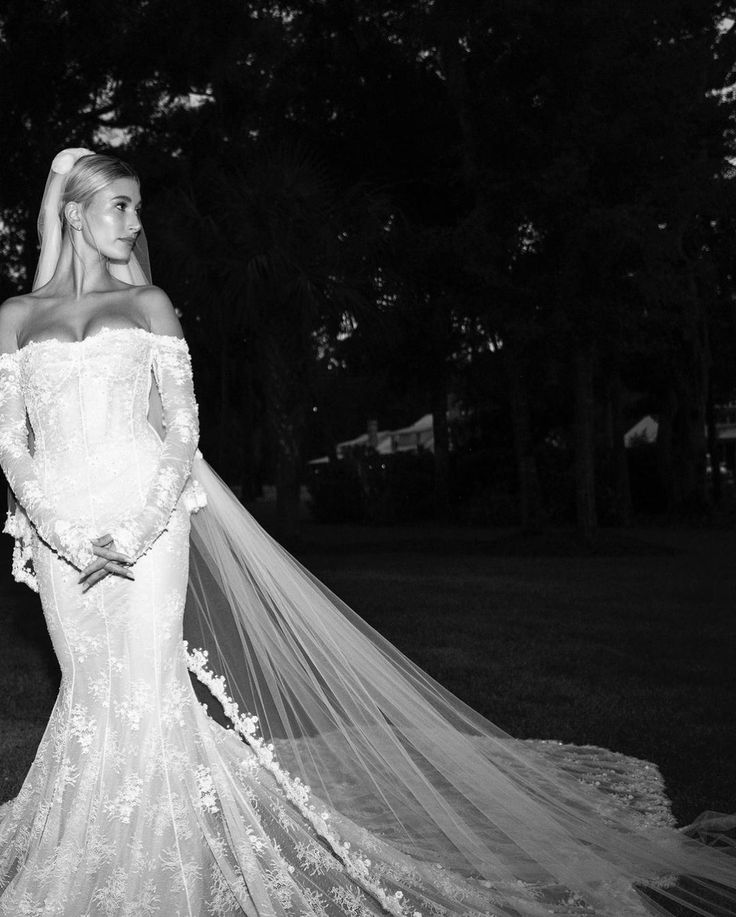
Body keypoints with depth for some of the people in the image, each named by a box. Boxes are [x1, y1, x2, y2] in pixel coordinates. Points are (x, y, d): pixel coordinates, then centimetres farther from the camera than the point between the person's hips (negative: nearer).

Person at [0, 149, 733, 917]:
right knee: (90, 696, 5)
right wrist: (63, 531, -11)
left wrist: (139, 527, -13)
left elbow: (182, 427, 1)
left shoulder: (147, 304, 8)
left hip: (147, 517, -1)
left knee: (146, 695, -5)